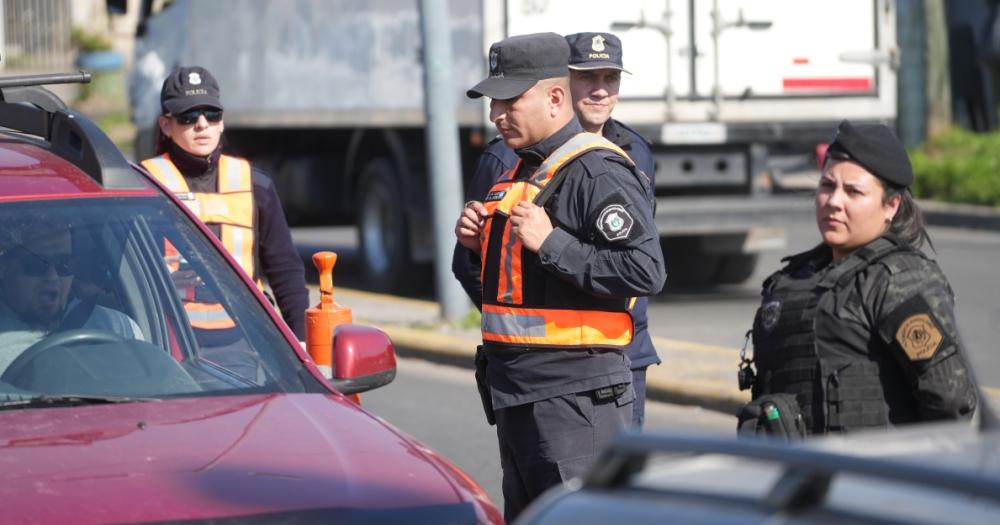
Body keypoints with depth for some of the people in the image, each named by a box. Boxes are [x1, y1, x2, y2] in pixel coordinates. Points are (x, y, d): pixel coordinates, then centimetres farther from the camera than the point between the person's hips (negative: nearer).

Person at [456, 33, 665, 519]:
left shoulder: (600, 172, -13)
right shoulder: (519, 170, 17)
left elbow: (645, 272, -24)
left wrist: (550, 243, -23)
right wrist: (479, 242, 7)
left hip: (577, 392, -10)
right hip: (514, 392, 10)